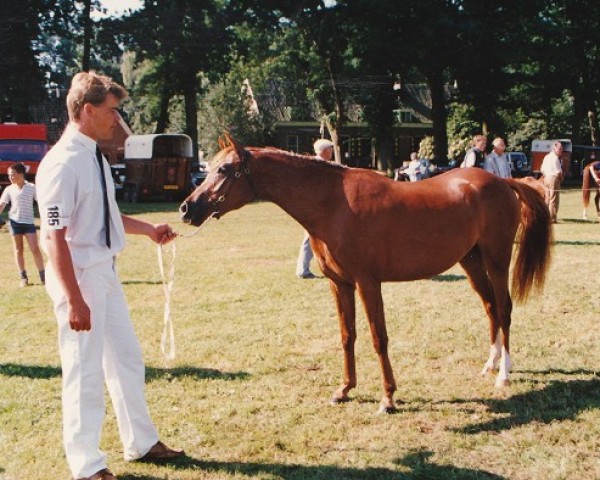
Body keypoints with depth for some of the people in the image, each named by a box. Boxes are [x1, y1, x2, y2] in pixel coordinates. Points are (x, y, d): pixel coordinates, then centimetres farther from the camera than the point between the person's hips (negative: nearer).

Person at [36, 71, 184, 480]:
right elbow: (55, 236, -25)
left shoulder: (95, 158, 8)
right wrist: (74, 299, -27)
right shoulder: (63, 163, -21)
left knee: (127, 358, 18)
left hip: (106, 271, 9)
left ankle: (141, 442, 35)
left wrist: (148, 229, 17)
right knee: (85, 370, 3)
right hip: (79, 275, -9)